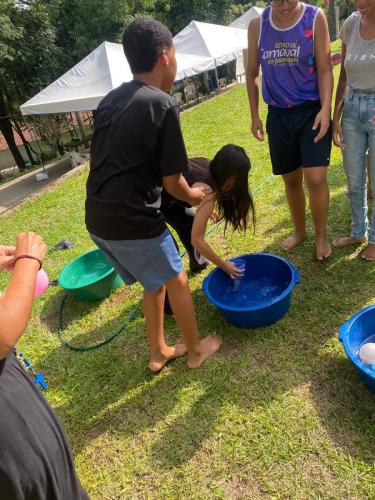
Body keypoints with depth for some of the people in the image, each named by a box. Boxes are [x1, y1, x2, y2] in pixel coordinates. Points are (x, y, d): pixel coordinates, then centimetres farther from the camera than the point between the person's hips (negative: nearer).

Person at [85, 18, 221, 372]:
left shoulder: (110, 100, 10)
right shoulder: (162, 105, -12)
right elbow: (171, 182, -10)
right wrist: (194, 196, 12)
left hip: (98, 219, 7)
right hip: (132, 221, -7)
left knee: (154, 282, 25)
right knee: (176, 281, 16)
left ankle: (158, 352, 40)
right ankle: (196, 349, 35)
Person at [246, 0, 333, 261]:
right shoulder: (257, 25, 1)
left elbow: (324, 70, -6)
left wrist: (325, 109, -19)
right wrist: (254, 115, 7)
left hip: (312, 111, -3)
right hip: (278, 115, 3)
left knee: (316, 179, -14)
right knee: (291, 180, 12)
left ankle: (321, 236, 9)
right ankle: (299, 230, 33)